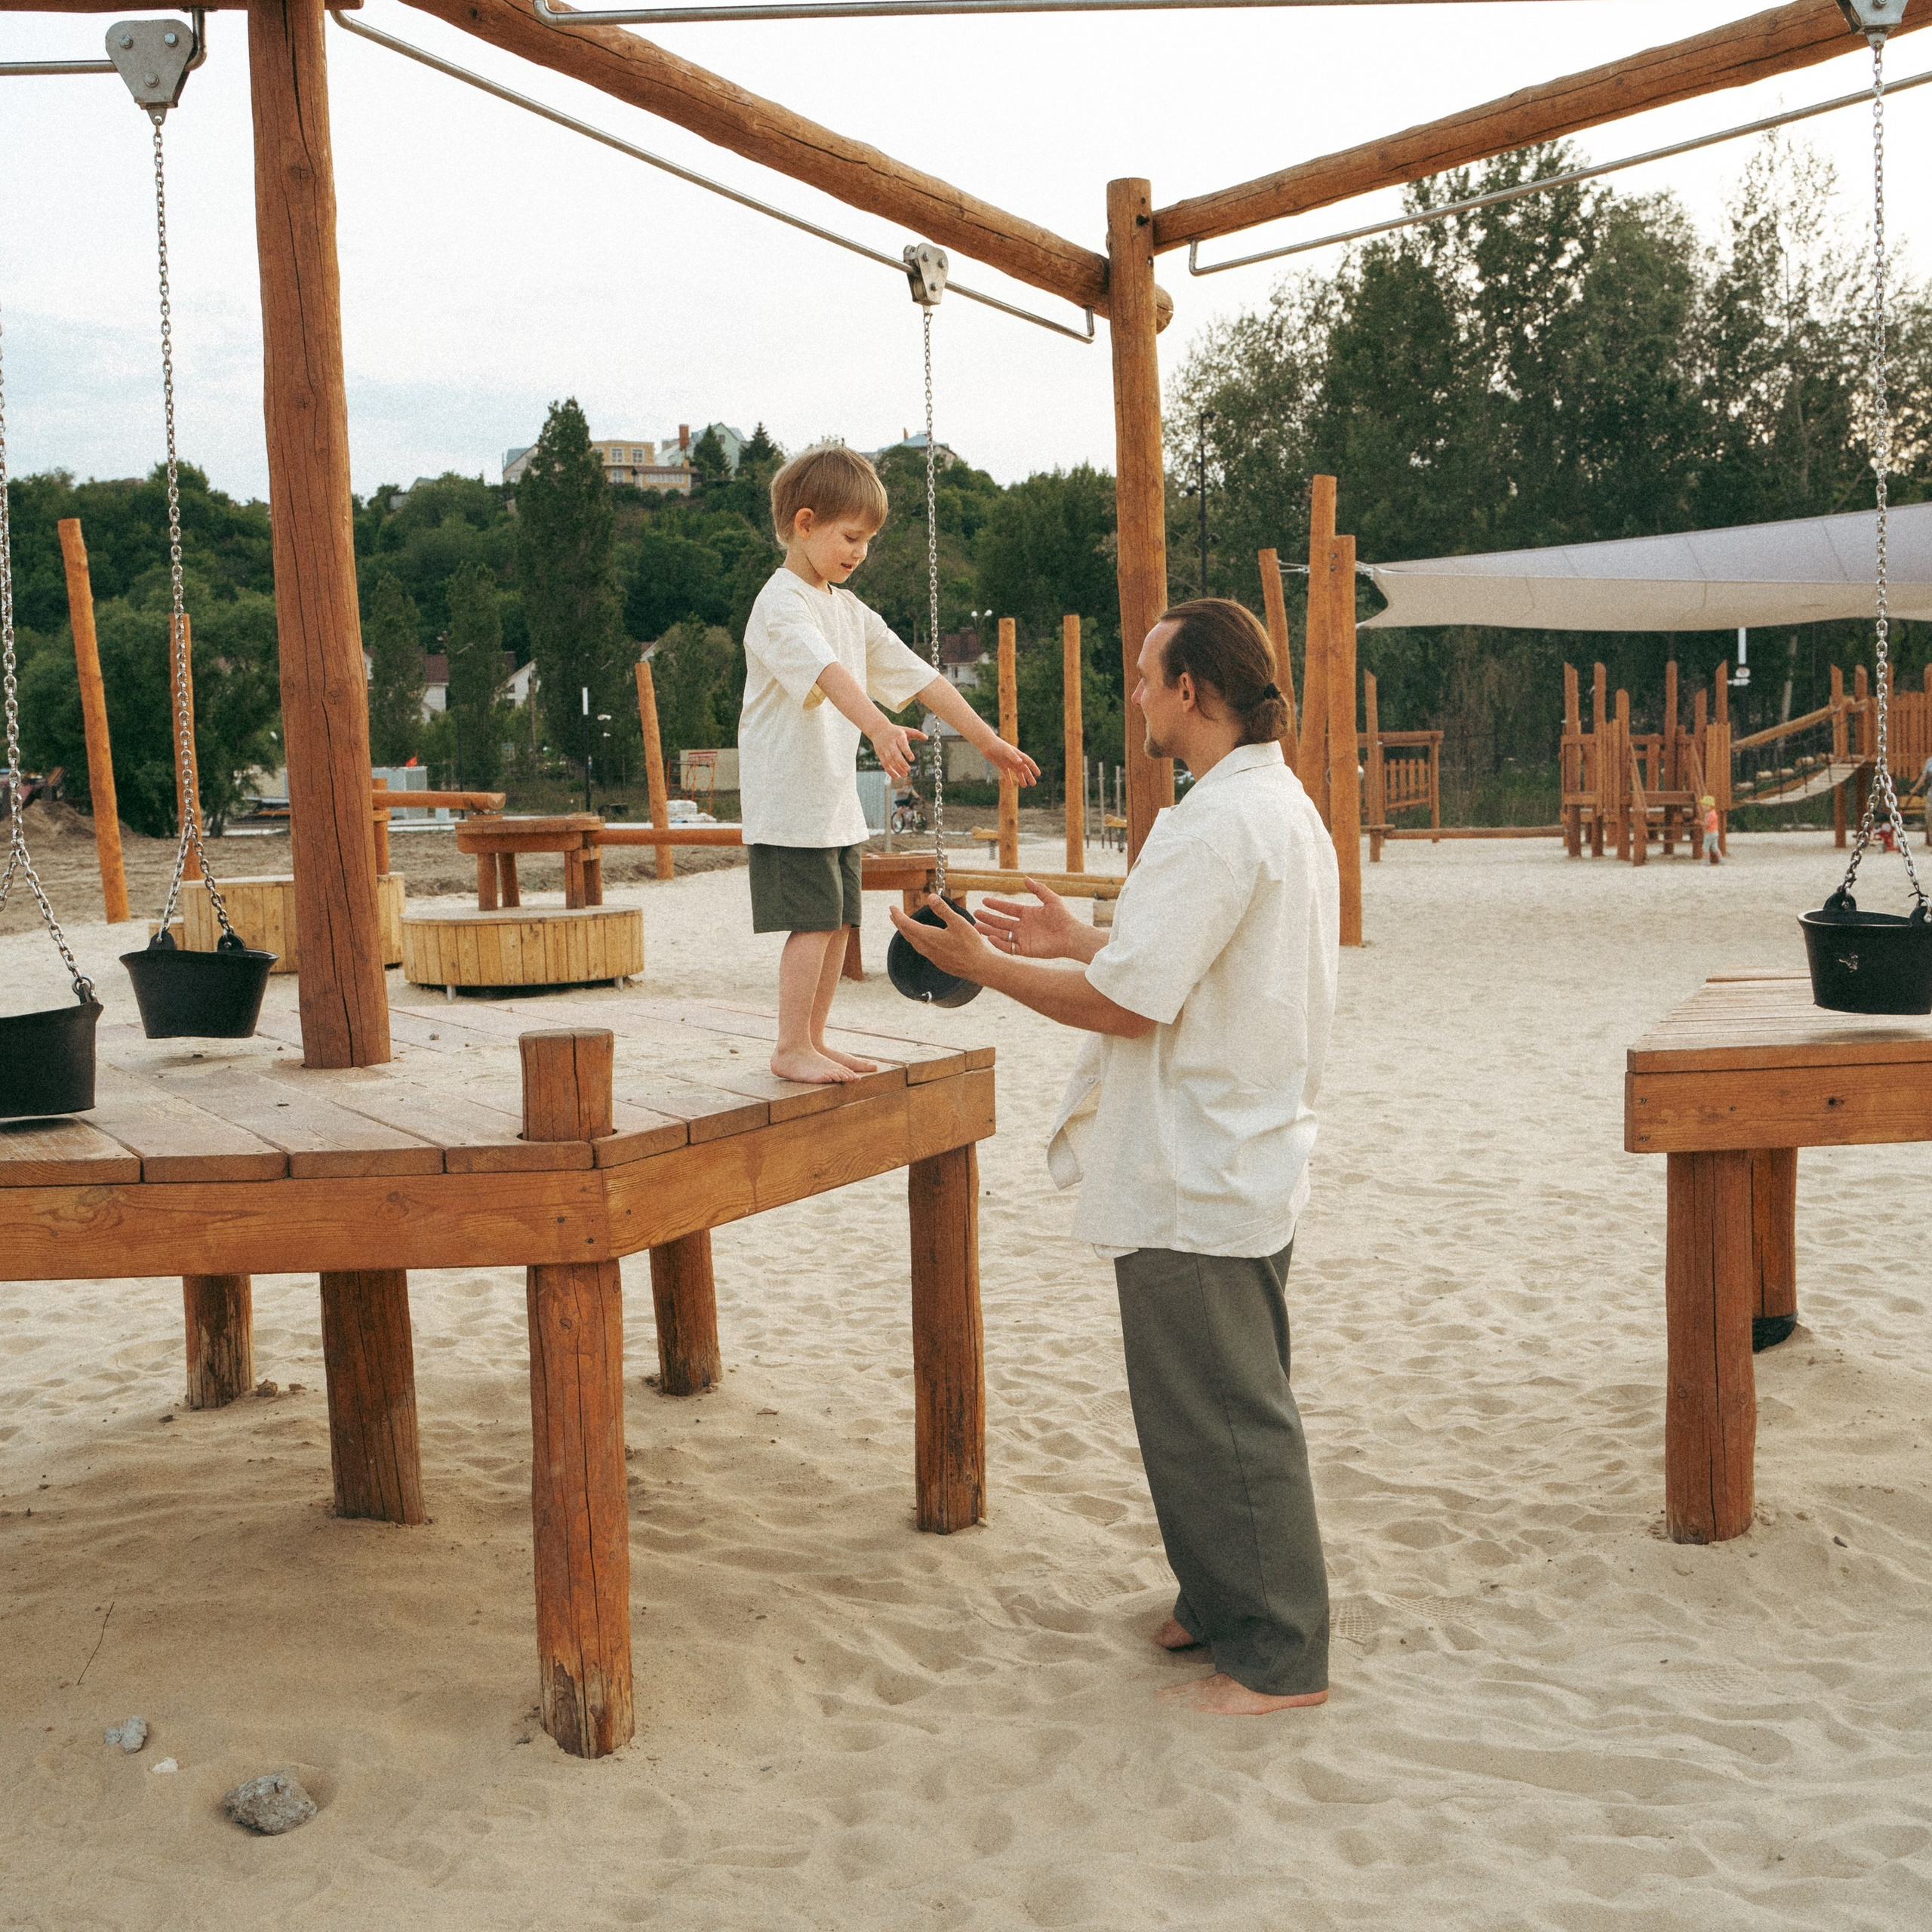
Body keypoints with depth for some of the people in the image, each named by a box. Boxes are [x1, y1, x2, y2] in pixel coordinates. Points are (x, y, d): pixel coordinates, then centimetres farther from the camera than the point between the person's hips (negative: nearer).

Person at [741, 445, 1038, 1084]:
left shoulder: (850, 612, 15)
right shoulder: (781, 604, -14)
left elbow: (918, 677, 15)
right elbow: (828, 672, -33)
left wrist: (988, 740, 11)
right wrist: (880, 728, -49)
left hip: (837, 801, 9)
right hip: (788, 798, -9)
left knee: (837, 922, 10)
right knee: (814, 922, -10)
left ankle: (813, 1041, 20)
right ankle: (791, 1049, -1)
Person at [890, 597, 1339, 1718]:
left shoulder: (1216, 825, -22)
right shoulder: (1284, 805, 12)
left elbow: (1128, 1003, -23)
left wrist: (985, 964, -12)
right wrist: (1080, 939, 17)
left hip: (1196, 1184, -10)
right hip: (1250, 1163, 10)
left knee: (1222, 1416, 1)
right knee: (1222, 1406, 21)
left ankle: (1280, 1657, 13)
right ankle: (1223, 1603, 35)